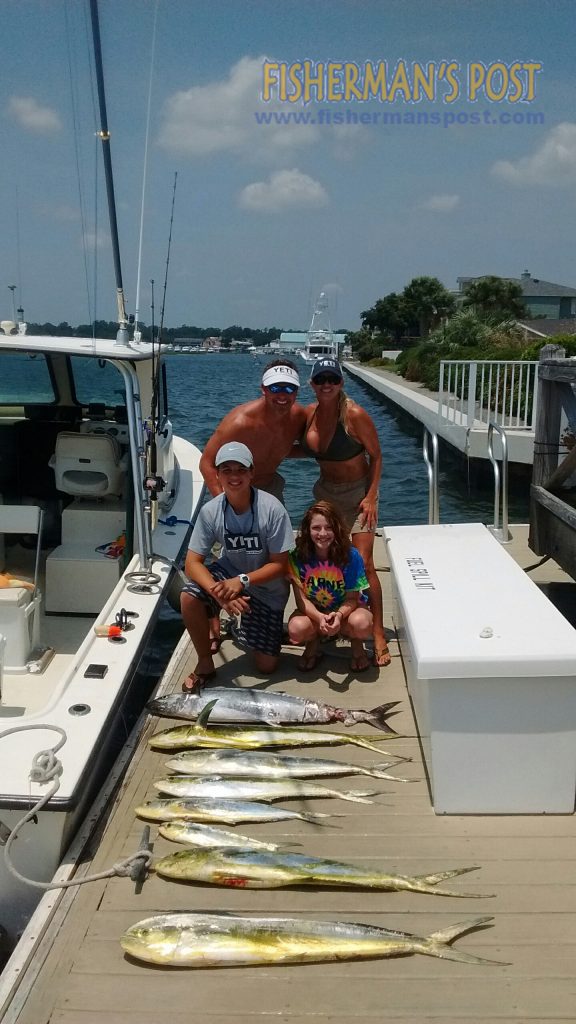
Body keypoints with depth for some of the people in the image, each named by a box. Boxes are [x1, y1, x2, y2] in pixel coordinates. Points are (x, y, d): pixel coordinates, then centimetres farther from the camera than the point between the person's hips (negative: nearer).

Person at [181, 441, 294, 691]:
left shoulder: (271, 509, -27)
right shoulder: (210, 511, -19)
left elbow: (280, 565, -20)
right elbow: (192, 563, -18)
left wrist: (242, 581, -34)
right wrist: (218, 591, -36)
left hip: (266, 586, -1)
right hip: (229, 572, 1)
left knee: (267, 666, 1)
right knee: (189, 598, -31)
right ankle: (205, 664, -7)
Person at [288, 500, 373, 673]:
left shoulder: (351, 555, -19)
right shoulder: (298, 556, -18)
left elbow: (352, 598, -15)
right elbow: (301, 599, -16)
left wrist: (339, 615, -37)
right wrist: (320, 618, -36)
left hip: (345, 608, 0)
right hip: (313, 611, 1)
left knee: (362, 624, -35)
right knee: (297, 628, -33)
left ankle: (357, 647, 5)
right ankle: (313, 645, 7)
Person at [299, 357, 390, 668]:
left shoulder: (354, 415, -20)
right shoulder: (308, 414, -2)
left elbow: (376, 455, -12)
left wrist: (371, 496, -18)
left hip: (357, 492, -6)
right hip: (325, 491, 6)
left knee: (363, 564, -12)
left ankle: (379, 636, -6)